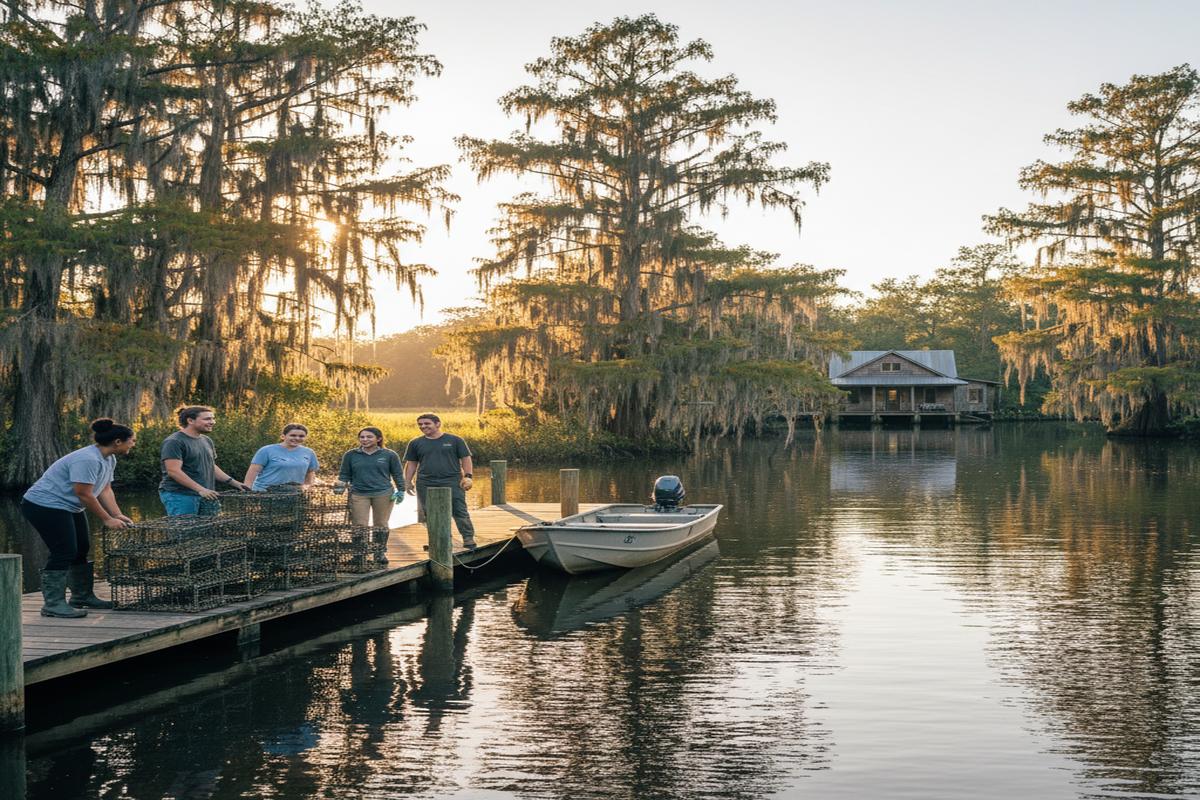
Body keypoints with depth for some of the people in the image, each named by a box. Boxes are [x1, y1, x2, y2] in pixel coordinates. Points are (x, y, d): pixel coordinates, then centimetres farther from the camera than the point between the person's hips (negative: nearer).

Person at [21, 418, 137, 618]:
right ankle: (52, 604, -12)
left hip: (68, 508, 11)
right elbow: (84, 495, -26)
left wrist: (118, 515, -4)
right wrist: (107, 520, -19)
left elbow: (105, 490, 8)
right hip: (45, 505, -11)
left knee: (81, 549, 13)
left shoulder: (109, 459, 5)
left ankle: (83, 596, 25)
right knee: (64, 553, -15)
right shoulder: (87, 460, -28)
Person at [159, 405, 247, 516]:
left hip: (206, 496, 8)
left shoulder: (206, 441, 17)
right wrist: (200, 489, -24)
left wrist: (233, 482, 12)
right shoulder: (174, 442, -10)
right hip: (180, 496, -8)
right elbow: (173, 471, -19)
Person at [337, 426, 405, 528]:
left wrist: (400, 491, 0)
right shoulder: (351, 455, 5)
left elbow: (398, 474, 7)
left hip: (383, 494, 0)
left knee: (381, 525, 6)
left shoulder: (389, 455, 2)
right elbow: (344, 474, 10)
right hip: (358, 495, 0)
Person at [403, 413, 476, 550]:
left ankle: (468, 539, -2)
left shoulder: (454, 440, 3)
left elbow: (465, 458, 5)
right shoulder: (416, 443, 11)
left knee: (460, 511, -6)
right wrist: (407, 482, 7)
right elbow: (411, 463, 14)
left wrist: (468, 476, -5)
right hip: (426, 485, 3)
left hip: (452, 482, -3)